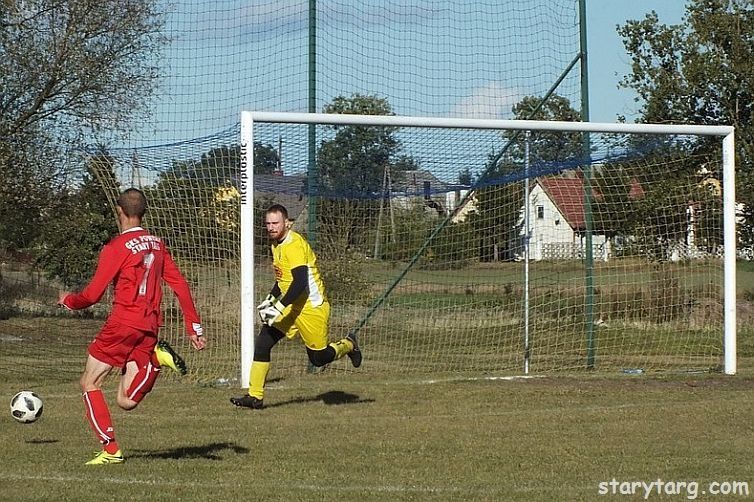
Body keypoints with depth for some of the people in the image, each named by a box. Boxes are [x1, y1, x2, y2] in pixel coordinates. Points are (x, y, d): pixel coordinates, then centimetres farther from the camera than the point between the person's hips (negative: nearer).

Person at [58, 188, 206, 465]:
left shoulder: (116, 247, -7)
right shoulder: (157, 244, 13)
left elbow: (92, 295, -7)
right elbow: (180, 285, 12)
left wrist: (68, 300, 14)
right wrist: (194, 327, 14)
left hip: (123, 323, -6)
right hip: (150, 327, 6)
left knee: (89, 383, 9)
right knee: (126, 401, 6)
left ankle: (110, 450, 2)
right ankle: (156, 357, -15)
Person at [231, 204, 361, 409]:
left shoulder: (294, 245, -21)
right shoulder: (277, 244, 10)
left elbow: (300, 282, -28)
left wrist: (280, 307, -31)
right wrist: (271, 298, 16)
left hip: (312, 306, -8)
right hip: (291, 306, 8)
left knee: (319, 358, 3)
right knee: (262, 343, -8)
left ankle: (348, 345, 34)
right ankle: (255, 397, -7)